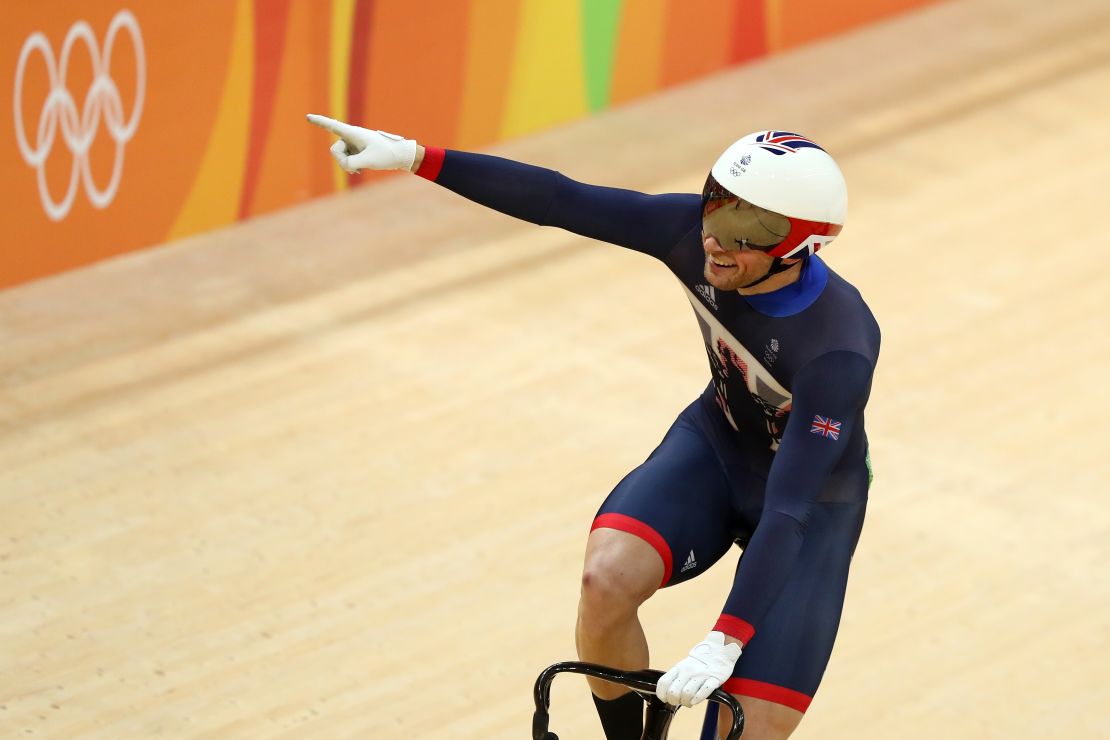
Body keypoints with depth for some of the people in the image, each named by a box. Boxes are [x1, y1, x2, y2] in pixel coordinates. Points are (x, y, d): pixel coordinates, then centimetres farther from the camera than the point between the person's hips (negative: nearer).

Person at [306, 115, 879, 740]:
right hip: (717, 445, 4)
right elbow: (560, 200, -19)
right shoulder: (693, 231, -24)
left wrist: (724, 642, -43)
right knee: (608, 578, -26)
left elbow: (788, 506, -37)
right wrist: (415, 156, -24)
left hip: (814, 499, -4)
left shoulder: (840, 349, -36)